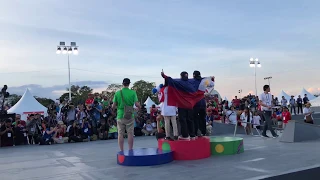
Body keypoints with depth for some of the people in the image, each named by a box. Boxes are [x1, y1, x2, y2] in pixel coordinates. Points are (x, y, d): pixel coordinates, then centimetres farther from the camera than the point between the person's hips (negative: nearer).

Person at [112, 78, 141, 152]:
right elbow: (137, 104, -10)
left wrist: (115, 107, 22)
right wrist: (139, 107, 12)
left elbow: (113, 106, 0)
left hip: (120, 116, 1)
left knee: (120, 134, 7)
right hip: (130, 116, -1)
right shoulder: (133, 92, -4)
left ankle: (121, 151, 9)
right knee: (130, 133, 6)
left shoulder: (117, 93, -1)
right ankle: (130, 150, 10)